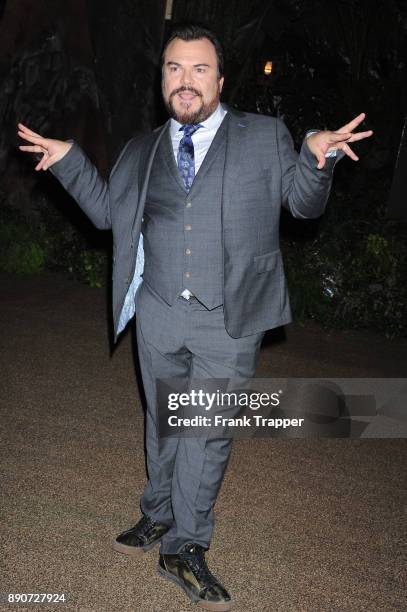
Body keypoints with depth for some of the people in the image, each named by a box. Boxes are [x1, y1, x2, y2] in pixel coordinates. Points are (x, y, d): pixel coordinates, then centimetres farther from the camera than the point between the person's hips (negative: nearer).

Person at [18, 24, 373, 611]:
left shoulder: (266, 137, 3)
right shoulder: (141, 151, 11)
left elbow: (304, 203, 1)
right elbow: (108, 210, 18)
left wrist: (317, 156, -19)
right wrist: (69, 161, 6)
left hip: (230, 320, -3)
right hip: (159, 314, 3)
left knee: (208, 431, 3)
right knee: (163, 422, 17)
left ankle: (184, 547, 18)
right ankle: (159, 515, 38)